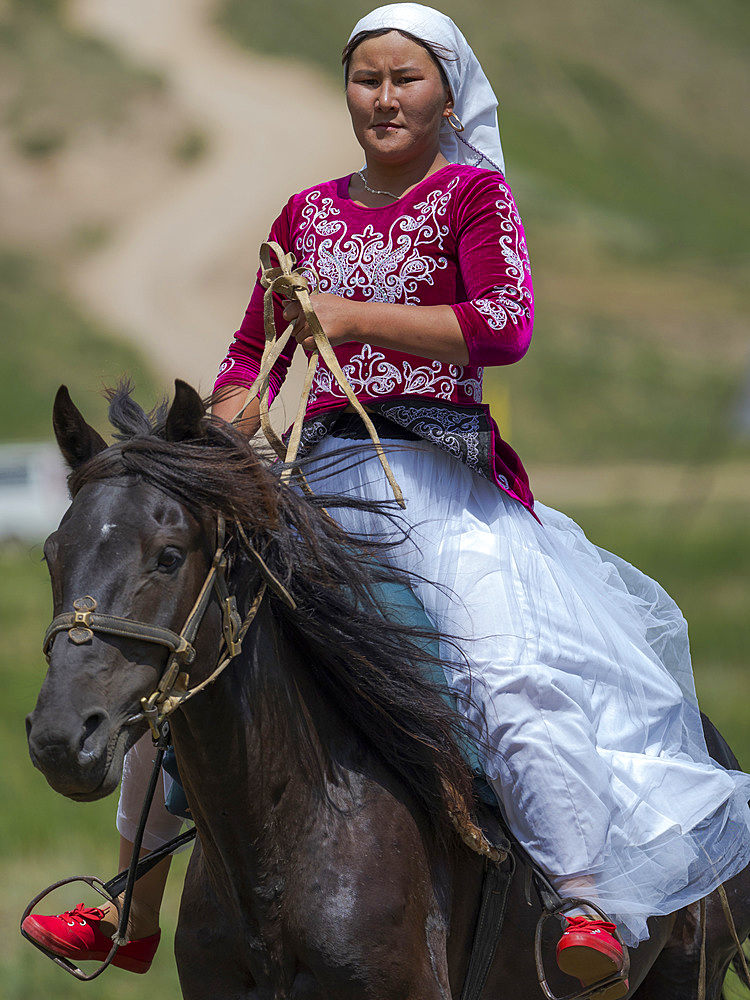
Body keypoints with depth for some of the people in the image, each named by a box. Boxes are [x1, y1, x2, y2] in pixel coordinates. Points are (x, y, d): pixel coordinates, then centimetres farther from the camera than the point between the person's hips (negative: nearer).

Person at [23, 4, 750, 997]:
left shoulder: (474, 194, 0)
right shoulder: (309, 212, 15)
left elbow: (505, 325, -15)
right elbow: (256, 351, 19)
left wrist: (353, 317, -13)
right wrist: (227, 433, -2)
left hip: (442, 470, -6)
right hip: (324, 469, 6)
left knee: (511, 668, -28)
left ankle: (593, 903, -31)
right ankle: (135, 908, 15)